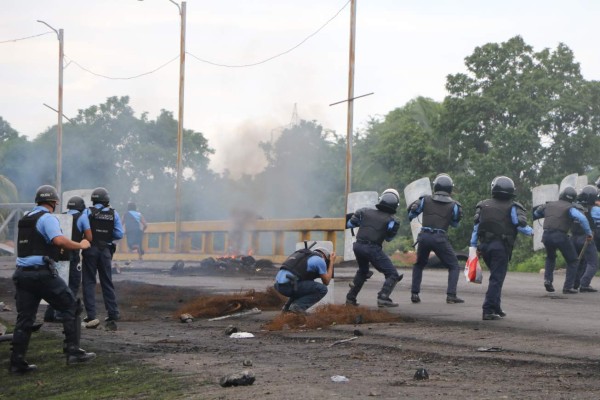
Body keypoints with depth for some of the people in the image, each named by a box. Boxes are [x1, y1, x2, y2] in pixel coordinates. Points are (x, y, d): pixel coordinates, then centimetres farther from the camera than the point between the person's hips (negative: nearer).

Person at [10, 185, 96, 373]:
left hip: (22, 272, 7)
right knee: (71, 307, 5)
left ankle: (17, 362, 4)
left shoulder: (25, 219, 18)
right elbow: (59, 240, -23)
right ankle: (73, 351, 0)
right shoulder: (48, 218, -7)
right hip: (42, 272, -7)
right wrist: (80, 245, -10)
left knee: (24, 317, 8)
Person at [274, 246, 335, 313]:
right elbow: (326, 282, 14)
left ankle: (288, 306, 16)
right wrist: (331, 262, 23)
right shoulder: (320, 260, 5)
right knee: (322, 289, 1)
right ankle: (298, 306, -8)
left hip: (278, 285, 8)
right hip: (289, 285, -8)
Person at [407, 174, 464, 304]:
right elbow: (455, 224, 14)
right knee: (454, 266, 10)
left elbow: (411, 214, 11)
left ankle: (414, 294, 15)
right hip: (440, 239, -2)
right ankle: (451, 295, -5)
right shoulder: (453, 205, 1)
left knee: (419, 265, 24)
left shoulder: (426, 200, 3)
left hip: (424, 236, 2)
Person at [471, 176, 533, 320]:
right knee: (497, 279, -4)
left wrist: (473, 246, 11)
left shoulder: (483, 205, 11)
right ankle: (488, 310, -11)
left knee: (496, 276, 20)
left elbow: (476, 226, 8)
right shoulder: (512, 207, -2)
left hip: (484, 245, 5)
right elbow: (521, 225, -10)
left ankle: (496, 307, 21)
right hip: (501, 246, -5)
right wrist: (530, 231, 11)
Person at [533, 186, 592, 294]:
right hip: (560, 236, -5)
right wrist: (588, 233, -12)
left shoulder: (548, 205, 17)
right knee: (572, 261, 13)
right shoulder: (570, 208, 2)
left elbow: (534, 215, 29)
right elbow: (581, 218, -15)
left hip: (546, 235, 5)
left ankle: (548, 280, 15)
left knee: (550, 257, 32)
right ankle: (568, 287, 5)